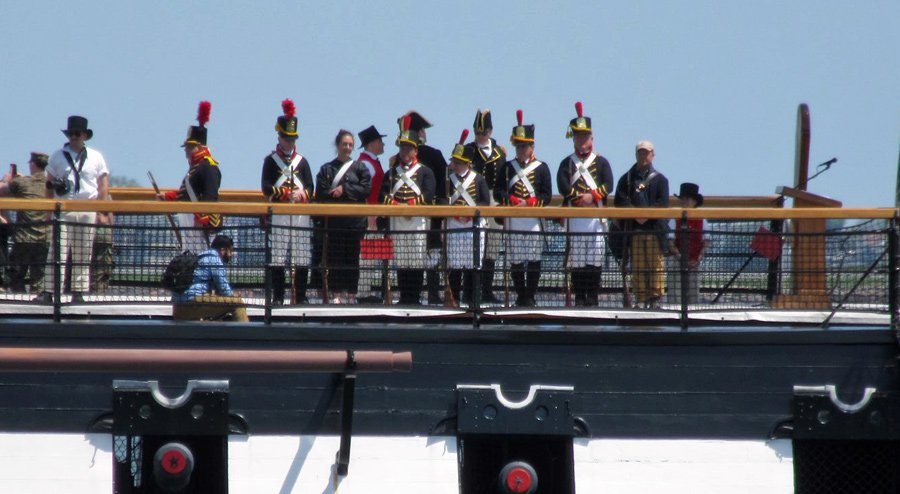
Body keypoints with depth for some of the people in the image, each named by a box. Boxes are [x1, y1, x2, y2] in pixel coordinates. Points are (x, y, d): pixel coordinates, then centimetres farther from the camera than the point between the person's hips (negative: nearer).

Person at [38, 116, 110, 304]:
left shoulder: (96, 157, 10)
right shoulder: (58, 156, 10)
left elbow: (104, 186, 9)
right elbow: (49, 184, 11)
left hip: (88, 210, 1)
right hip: (63, 209, -1)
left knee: (83, 254, 3)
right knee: (57, 252, -9)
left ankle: (78, 292, 7)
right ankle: (49, 291, -12)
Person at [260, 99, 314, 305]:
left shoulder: (302, 161, 16)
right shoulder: (271, 160, 8)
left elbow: (310, 188, 10)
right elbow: (266, 188, -3)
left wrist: (301, 194, -12)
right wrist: (287, 192, -14)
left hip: (300, 216, 2)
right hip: (278, 216, -2)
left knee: (302, 259, -2)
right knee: (277, 258, -4)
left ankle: (301, 296, 3)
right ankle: (278, 297, -1)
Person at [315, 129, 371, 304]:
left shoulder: (360, 168, 10)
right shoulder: (327, 169, 9)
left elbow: (367, 189, -2)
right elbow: (321, 194, -3)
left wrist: (344, 189, -10)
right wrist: (351, 194, -9)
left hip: (355, 220, 0)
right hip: (334, 221, 0)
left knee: (352, 257, 1)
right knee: (334, 258, -4)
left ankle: (351, 293, 5)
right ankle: (336, 293, -1)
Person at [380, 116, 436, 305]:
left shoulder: (425, 172, 7)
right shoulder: (392, 172, 17)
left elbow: (427, 196, -6)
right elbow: (384, 194, 5)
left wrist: (409, 205, -16)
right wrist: (397, 205, -12)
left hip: (418, 221, -3)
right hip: (397, 222, 3)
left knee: (417, 260, -5)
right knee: (400, 261, 3)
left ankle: (415, 298, -3)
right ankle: (404, 298, 7)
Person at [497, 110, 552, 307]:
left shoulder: (541, 168, 6)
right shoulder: (508, 167, 12)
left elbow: (547, 195, 0)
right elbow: (500, 191, 5)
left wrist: (529, 203, -13)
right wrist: (513, 201, -12)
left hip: (534, 220, -2)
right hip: (513, 221, 2)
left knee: (533, 259, -3)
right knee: (515, 259, 2)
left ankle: (530, 296, 2)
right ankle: (520, 296, 10)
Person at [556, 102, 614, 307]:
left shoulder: (601, 162, 12)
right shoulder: (567, 163, 12)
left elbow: (608, 185, -1)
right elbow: (562, 184, -3)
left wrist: (593, 196, -14)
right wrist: (578, 198, -13)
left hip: (596, 215, 0)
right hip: (574, 216, 0)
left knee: (595, 258, -3)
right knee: (576, 259, -2)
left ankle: (592, 297, 0)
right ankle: (579, 297, 1)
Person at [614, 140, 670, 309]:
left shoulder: (660, 179, 11)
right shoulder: (627, 178, 14)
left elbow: (663, 203, 0)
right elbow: (620, 201, 4)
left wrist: (647, 214, -13)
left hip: (655, 227, -1)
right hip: (634, 228, 1)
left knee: (656, 264, -5)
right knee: (637, 266, -1)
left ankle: (656, 298, -4)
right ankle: (640, 299, 0)